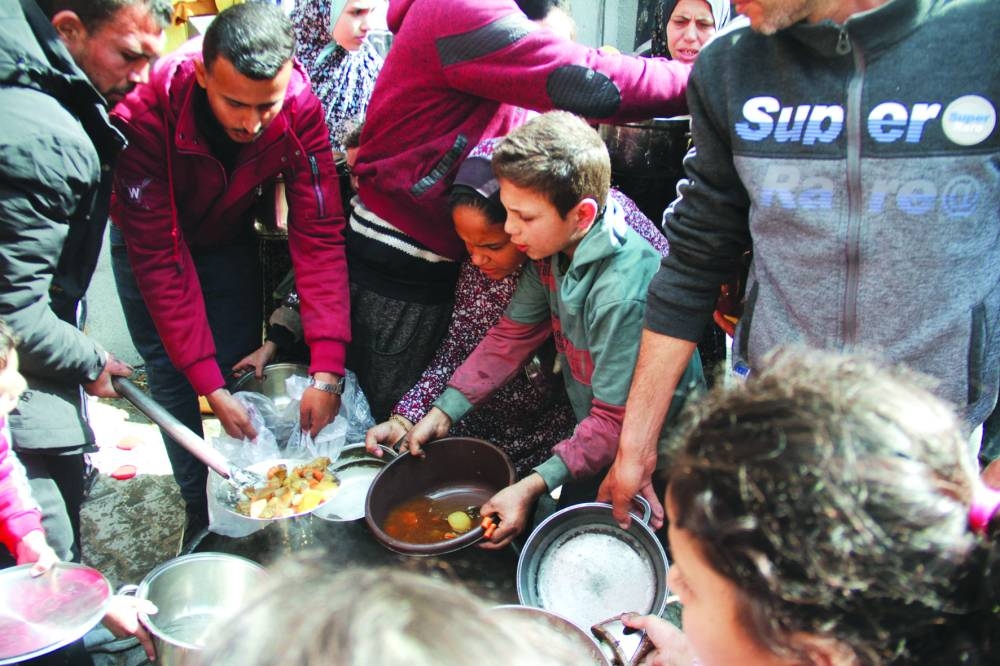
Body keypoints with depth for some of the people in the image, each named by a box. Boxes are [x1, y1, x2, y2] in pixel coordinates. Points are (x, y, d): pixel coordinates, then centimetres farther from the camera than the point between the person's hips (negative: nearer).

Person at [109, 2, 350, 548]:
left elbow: (318, 236, -31)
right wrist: (208, 384, -36)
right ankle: (200, 513, 11)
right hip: (149, 240, -2)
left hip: (228, 237, 2)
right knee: (171, 376, -5)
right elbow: (160, 256, -34)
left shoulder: (301, 109, -31)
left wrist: (327, 369, -38)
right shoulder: (146, 111, -37)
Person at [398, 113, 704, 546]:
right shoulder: (551, 249, -10)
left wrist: (533, 487, -32)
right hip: (592, 429, 7)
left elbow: (617, 420, -29)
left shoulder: (623, 292, -34)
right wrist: (443, 412, -7)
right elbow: (512, 336, -1)